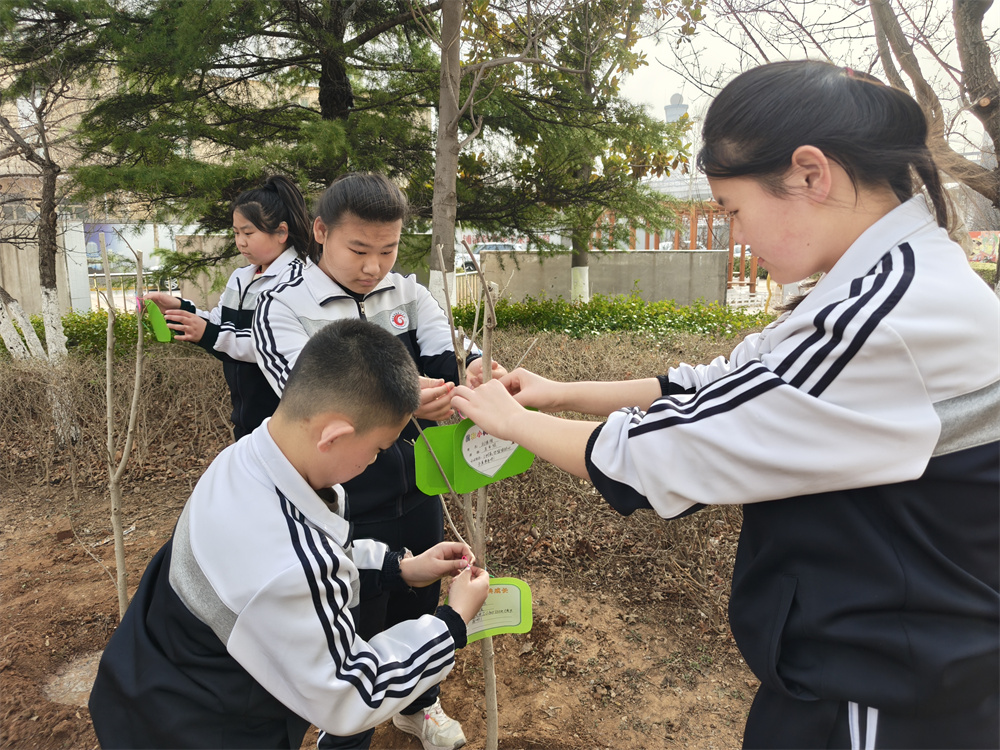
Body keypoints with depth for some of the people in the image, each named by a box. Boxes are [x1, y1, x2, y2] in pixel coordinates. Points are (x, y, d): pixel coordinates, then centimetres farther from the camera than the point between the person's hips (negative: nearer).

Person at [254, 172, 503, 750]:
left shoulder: (408, 294, 0)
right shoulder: (285, 308, -13)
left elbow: (447, 359, -11)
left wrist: (478, 371, -36)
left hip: (419, 487, 5)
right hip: (349, 504, -4)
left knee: (420, 602, 23)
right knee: (358, 623, 12)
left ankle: (419, 703, 52)